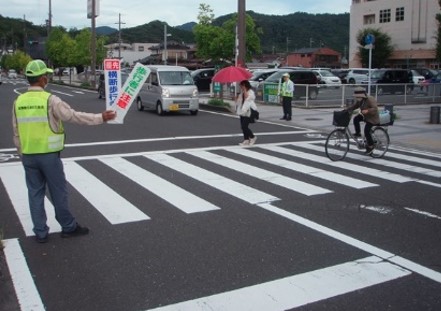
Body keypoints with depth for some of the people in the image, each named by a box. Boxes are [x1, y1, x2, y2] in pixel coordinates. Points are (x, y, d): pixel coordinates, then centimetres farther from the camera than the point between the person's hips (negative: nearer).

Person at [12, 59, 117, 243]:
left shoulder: (18, 102, 2)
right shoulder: (50, 100, -14)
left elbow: (16, 133, 8)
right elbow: (75, 117, -12)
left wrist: (22, 154, 18)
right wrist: (101, 118, -4)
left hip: (28, 156, 5)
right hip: (49, 155, -5)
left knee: (35, 193, 11)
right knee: (58, 193, 8)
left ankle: (40, 233, 17)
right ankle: (68, 227, 22)